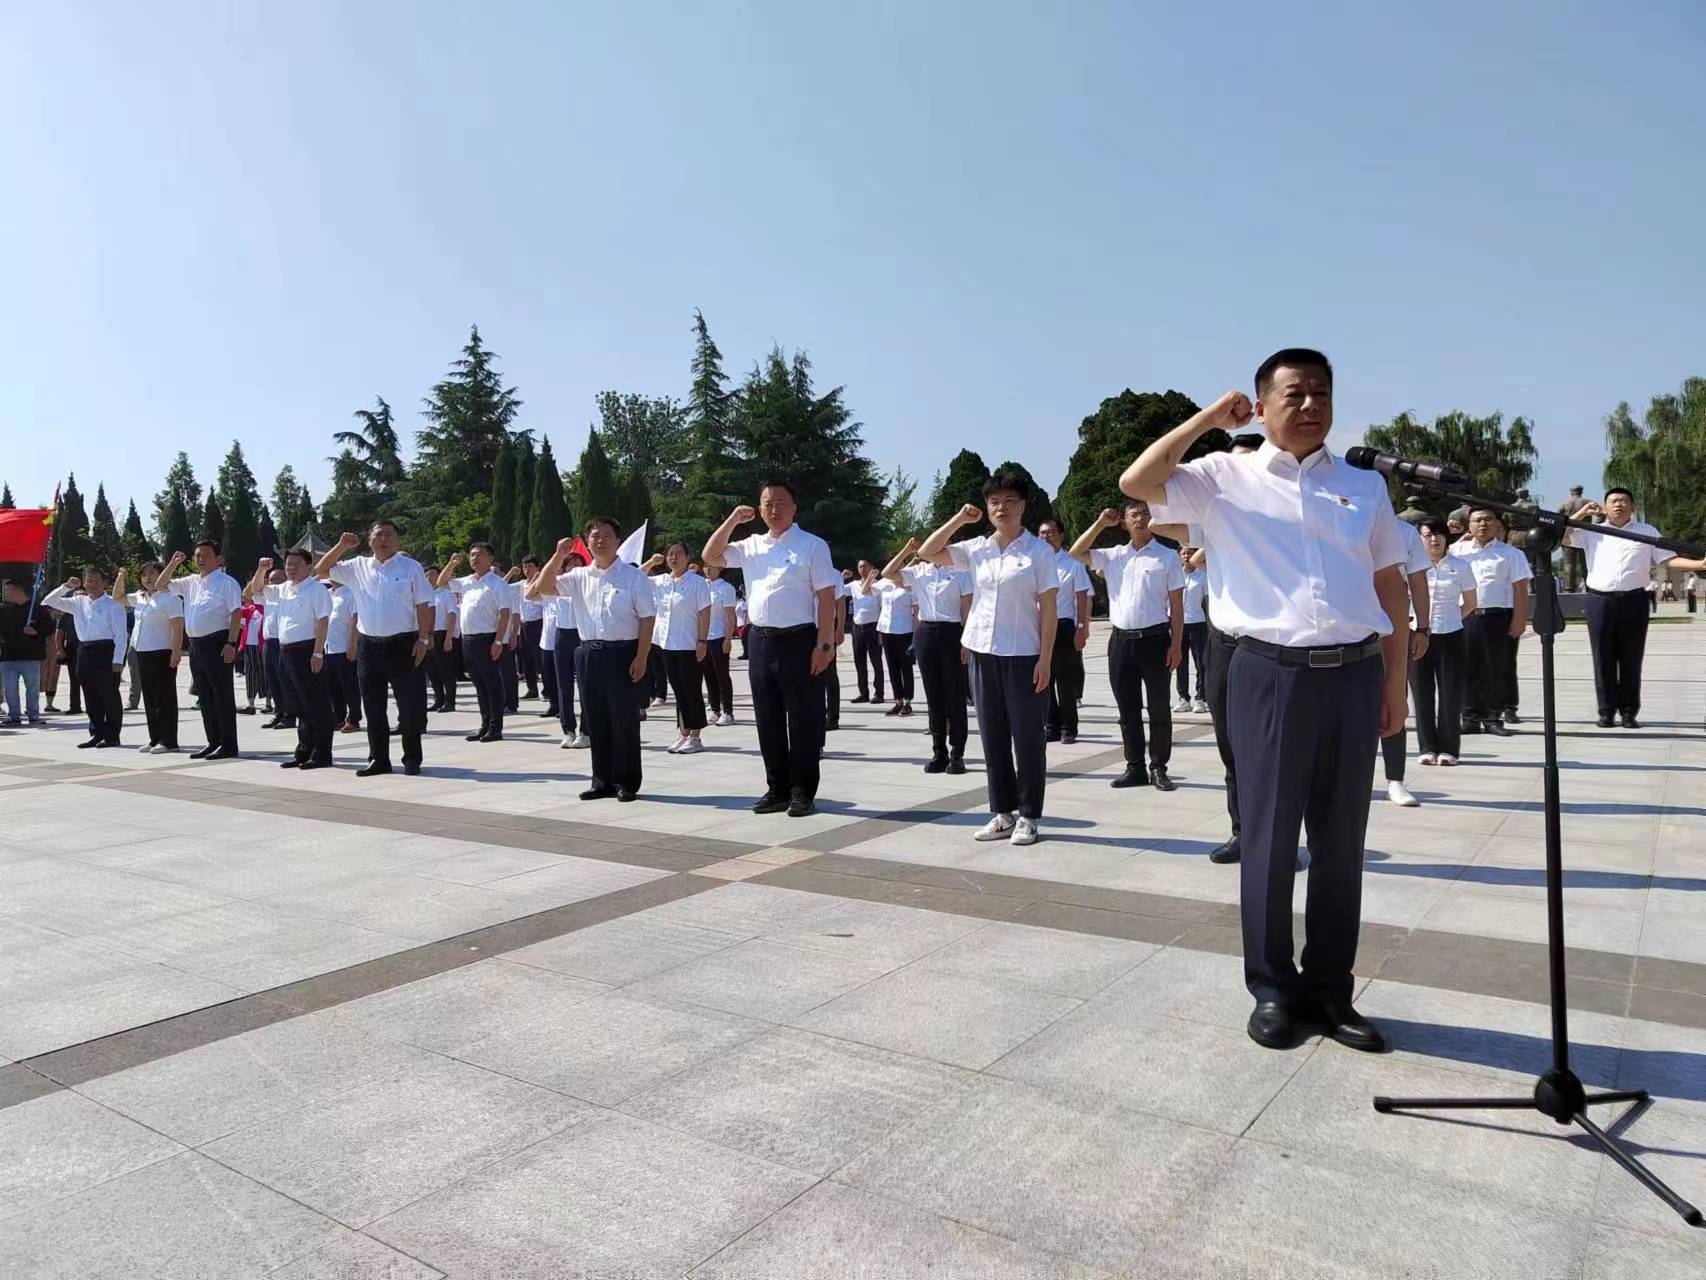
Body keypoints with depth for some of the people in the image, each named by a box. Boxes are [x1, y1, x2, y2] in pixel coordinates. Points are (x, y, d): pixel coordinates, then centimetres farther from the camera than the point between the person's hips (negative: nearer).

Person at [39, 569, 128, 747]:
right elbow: (48, 602, 18)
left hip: (106, 651, -6)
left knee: (109, 695, -2)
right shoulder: (78, 602, 14)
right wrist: (65, 587, 4)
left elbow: (120, 634, -9)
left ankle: (112, 736, 4)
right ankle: (97, 733, 17)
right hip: (84, 651, 6)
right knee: (90, 697, 10)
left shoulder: (113, 604, -4)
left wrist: (118, 660, -15)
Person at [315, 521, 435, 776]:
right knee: (373, 706, 9)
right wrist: (341, 546, 2)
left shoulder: (411, 567, 0)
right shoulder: (358, 567, 10)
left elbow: (423, 605, -3)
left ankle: (412, 759, 9)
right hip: (368, 645, 4)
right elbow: (321, 571, 15)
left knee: (410, 704, -2)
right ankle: (378, 759, 18)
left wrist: (423, 638, -10)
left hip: (402, 643, -4)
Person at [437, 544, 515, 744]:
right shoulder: (466, 582, 14)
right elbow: (442, 583, 27)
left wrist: (498, 641, -20)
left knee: (492, 684, -2)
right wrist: (451, 564, 10)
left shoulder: (497, 583, -7)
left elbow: (505, 613, -13)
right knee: (479, 685, 12)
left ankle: (495, 728, 1)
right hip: (468, 639, 7)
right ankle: (485, 724, 19)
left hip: (488, 639, -7)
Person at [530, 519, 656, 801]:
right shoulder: (579, 577, 11)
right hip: (589, 654, 5)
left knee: (625, 721, 0)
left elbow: (647, 618, -5)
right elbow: (544, 587, 5)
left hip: (623, 654, -5)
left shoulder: (634, 576, -2)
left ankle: (626, 783, 9)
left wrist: (641, 658, -12)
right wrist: (559, 556, -4)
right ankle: (602, 781, 20)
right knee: (595, 722, 10)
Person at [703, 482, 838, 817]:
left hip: (798, 640, -5)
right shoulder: (751, 545, 13)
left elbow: (826, 598, -7)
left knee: (802, 720, 0)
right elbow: (711, 556, 16)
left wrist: (824, 644, -14)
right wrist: (732, 520, 5)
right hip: (760, 641, 6)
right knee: (768, 721, 10)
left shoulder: (812, 545, -3)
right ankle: (777, 789, 19)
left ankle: (803, 792, 8)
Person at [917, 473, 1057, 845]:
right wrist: (959, 519, 4)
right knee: (993, 738, 10)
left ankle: (1028, 816, 13)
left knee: (1027, 738, 2)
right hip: (984, 654, 5)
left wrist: (1045, 659, -12)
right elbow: (927, 553, 9)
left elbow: (1048, 608, -6)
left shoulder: (1039, 550, -4)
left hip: (1024, 656, -4)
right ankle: (1002, 813, 20)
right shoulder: (977, 549, 7)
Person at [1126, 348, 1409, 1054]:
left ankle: (1330, 988, 23)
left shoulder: (1365, 485, 14)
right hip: (1271, 676, -3)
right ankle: (1272, 989, 17)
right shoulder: (1227, 477, 5)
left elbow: (1391, 585, 15)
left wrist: (1395, 678, 10)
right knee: (1269, 841, 4)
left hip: (1354, 676, 3)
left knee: (1341, 843, 10)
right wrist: (1207, 418, -2)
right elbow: (1137, 482, -9)